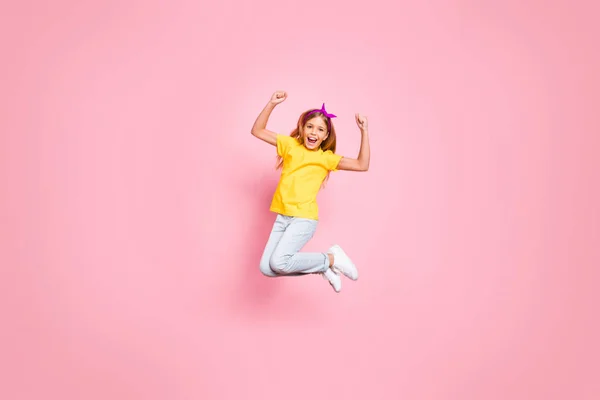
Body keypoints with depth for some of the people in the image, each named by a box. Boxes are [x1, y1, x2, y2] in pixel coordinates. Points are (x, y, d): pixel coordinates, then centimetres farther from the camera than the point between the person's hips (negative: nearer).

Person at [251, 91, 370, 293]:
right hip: (282, 217, 5)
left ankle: (330, 258, -1)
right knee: (266, 268, -3)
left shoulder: (326, 158, 1)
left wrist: (364, 132, -10)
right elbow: (257, 131, 9)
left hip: (304, 219, -5)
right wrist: (271, 104, -2)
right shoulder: (290, 145, 9)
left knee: (279, 263, -22)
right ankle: (323, 267, 9)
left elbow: (362, 165, -5)